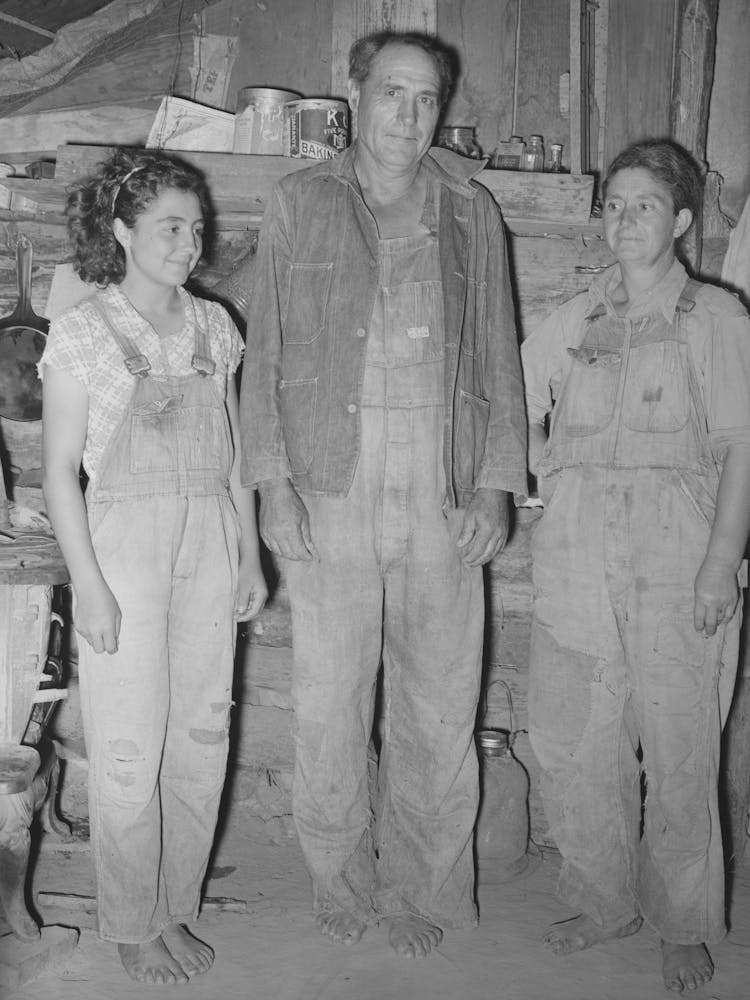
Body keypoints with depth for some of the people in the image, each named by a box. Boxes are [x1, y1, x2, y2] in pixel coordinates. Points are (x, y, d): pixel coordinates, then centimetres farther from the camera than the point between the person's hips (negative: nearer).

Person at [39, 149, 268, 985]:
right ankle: (132, 927, 20)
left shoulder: (212, 325, 9)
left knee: (202, 738, 8)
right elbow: (60, 471, -6)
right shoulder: (81, 332, -4)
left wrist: (250, 556, 10)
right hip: (124, 542, -4)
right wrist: (90, 587, -11)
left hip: (210, 543, 4)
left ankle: (176, 911, 25)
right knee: (129, 751, 1)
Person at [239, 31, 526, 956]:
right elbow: (264, 351, 5)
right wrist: (272, 481, -4)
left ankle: (420, 887, 23)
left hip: (443, 493, 1)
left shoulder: (470, 212, 10)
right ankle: (340, 880, 24)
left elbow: (498, 356, 11)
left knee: (438, 699, 6)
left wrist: (496, 485, 2)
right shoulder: (299, 205, 7)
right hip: (330, 487, -1)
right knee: (329, 697, 4)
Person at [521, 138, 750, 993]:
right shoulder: (574, 318, 12)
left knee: (679, 746, 0)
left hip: (676, 559, -3)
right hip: (577, 558, 4)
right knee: (573, 739, 7)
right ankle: (602, 899, 26)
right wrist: (550, 479, 2)